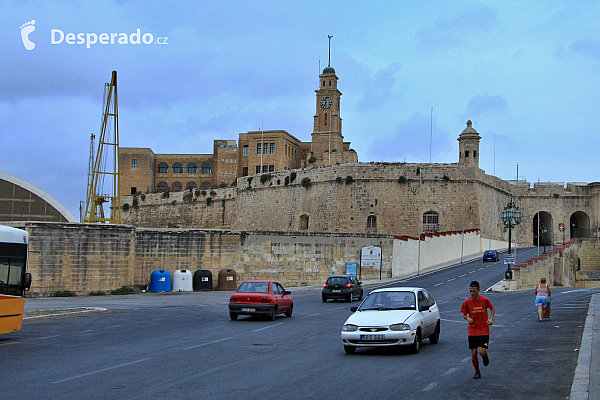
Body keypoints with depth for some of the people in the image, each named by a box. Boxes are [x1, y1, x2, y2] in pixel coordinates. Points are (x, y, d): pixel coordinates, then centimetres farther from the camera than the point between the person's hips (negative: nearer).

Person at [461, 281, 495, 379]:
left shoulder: (485, 300, -7)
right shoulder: (467, 302, -5)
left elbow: (493, 308, 11)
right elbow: (464, 314, 8)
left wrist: (491, 318, -4)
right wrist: (467, 318, -15)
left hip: (484, 331, -2)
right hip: (472, 331, 2)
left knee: (482, 352, -13)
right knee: (473, 353, 2)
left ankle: (485, 356, 24)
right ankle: (477, 371, 22)